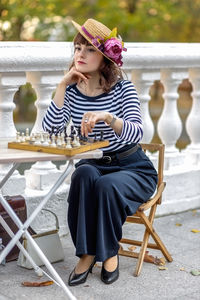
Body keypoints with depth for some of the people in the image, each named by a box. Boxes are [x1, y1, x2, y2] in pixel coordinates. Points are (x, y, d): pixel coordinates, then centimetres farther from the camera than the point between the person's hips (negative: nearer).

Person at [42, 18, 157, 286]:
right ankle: (88, 252, -19)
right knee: (84, 174, -31)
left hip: (132, 168, -3)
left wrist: (107, 117, -47)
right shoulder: (72, 91, 0)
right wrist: (63, 85, -17)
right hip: (94, 165, 3)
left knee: (107, 185, -34)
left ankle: (109, 251, -9)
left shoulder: (123, 88, -12)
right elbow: (50, 129, -13)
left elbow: (136, 134, -27)